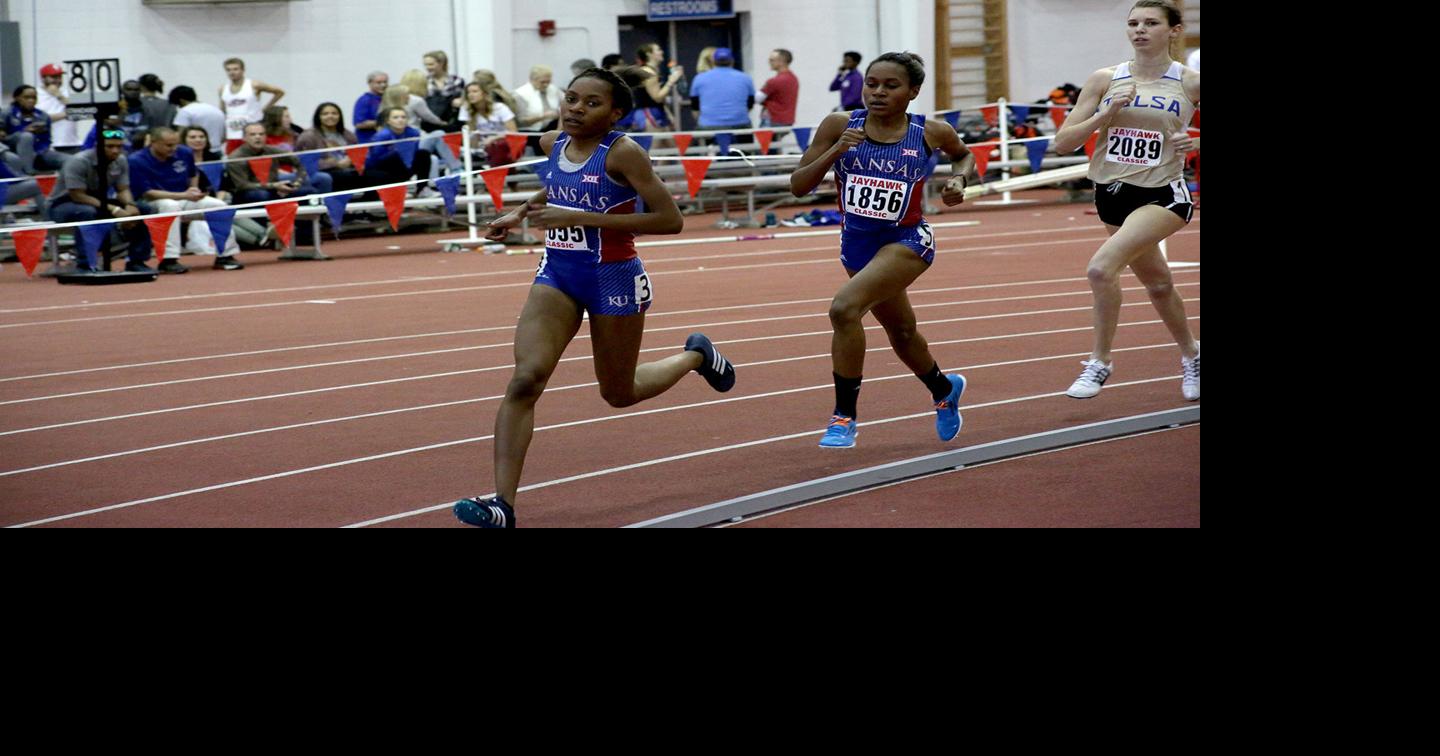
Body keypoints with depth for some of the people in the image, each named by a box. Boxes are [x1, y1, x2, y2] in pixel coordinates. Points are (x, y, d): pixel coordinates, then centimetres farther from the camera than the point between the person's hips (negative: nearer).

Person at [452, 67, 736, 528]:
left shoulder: (623, 153, -18)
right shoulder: (553, 144, 2)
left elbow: (669, 220, -23)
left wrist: (580, 217, -26)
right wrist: (519, 214, 8)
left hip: (613, 278, -4)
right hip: (557, 275, 4)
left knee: (619, 394, 15)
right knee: (525, 379, -17)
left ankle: (696, 355, 45)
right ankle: (503, 504, -19)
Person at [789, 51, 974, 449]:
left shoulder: (931, 133, -11)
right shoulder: (840, 125, -10)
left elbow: (964, 154, 12)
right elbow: (798, 186, -11)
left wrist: (958, 180, -9)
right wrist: (835, 152, -25)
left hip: (907, 241, -5)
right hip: (857, 241, 5)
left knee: (845, 308, -28)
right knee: (901, 332, 25)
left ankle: (844, 416, -16)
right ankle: (944, 389, 56)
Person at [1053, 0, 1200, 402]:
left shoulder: (1190, 83, -6)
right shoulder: (1105, 80, 0)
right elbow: (1063, 143, -2)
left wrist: (1196, 144, -15)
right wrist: (1107, 112, -15)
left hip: (1163, 195, -4)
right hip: (1114, 193, 5)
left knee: (1102, 267, -26)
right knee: (1157, 283, 21)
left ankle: (1100, 361, -8)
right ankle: (1191, 354, 47)